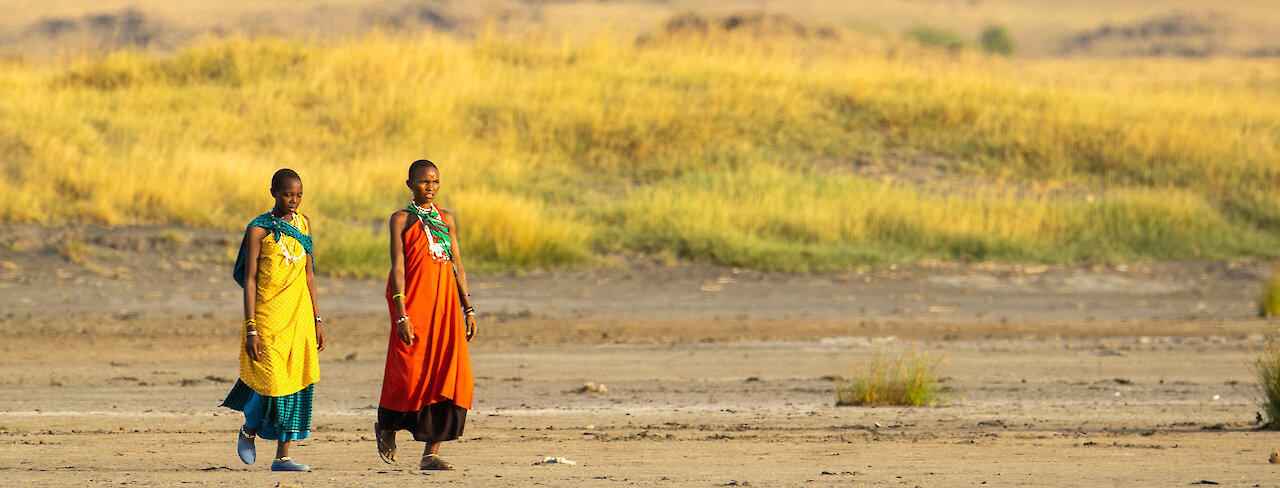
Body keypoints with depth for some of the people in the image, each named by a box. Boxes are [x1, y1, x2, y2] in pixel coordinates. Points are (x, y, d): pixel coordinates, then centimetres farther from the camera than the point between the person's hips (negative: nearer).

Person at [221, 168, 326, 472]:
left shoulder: (303, 224, 11)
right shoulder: (259, 229, -5)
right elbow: (249, 278, -8)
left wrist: (317, 320, 12)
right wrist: (251, 328, -13)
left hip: (299, 315, 5)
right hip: (268, 316, -5)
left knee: (297, 384, -1)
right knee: (272, 382, -8)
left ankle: (282, 457, 4)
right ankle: (249, 430, 22)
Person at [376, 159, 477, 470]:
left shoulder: (446, 219, 14)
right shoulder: (402, 219, -1)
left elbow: (457, 266, 15)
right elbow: (398, 268, -8)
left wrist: (468, 310, 10)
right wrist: (401, 315, -16)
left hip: (445, 305, 4)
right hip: (414, 304, -4)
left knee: (450, 377, -4)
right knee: (410, 374, -4)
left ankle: (431, 454, 0)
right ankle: (387, 427, 27)